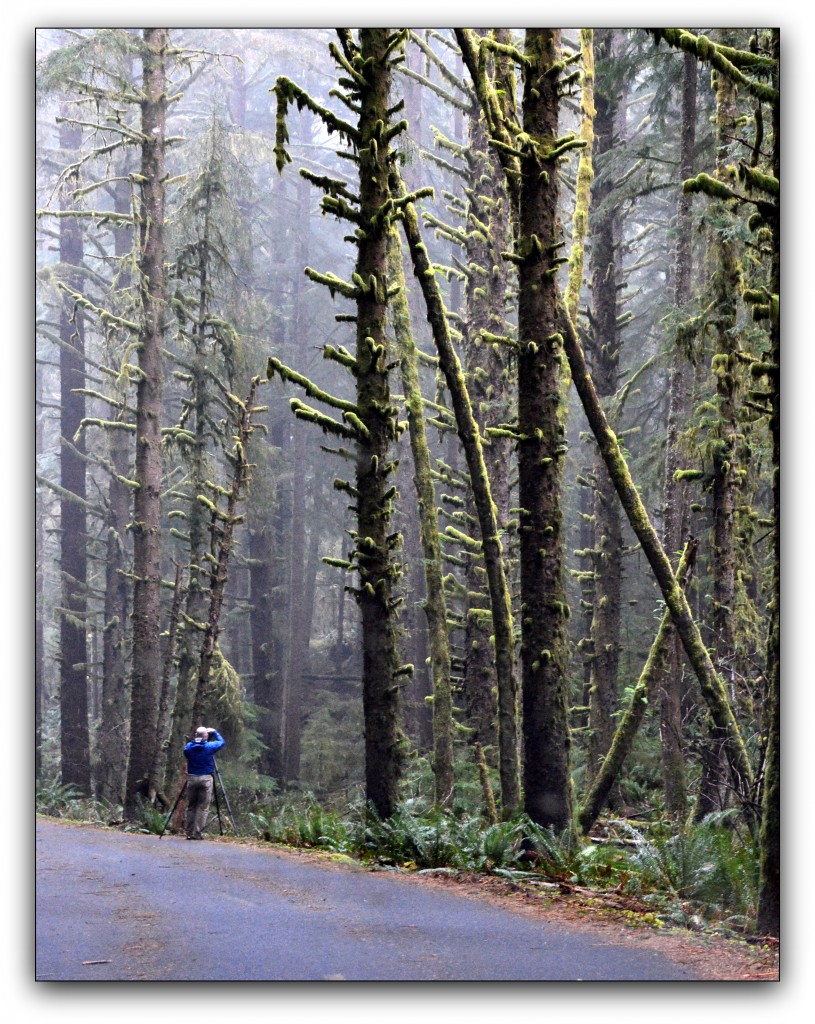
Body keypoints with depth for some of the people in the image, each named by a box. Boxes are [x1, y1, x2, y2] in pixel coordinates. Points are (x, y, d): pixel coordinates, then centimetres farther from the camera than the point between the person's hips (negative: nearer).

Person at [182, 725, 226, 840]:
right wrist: (215, 732, 20)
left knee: (191, 807, 11)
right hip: (206, 779, -3)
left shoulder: (188, 747, 1)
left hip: (191, 778, 3)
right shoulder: (209, 746, -7)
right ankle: (197, 833, -5)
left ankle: (189, 832, 9)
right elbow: (222, 742, 8)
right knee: (203, 808, 0)